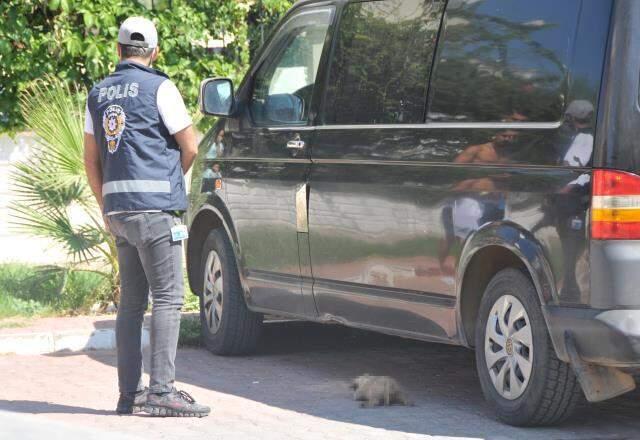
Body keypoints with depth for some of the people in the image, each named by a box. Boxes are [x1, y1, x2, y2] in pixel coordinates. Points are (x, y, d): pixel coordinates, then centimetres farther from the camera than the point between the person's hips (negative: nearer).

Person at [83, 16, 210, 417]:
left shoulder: (99, 94, 14)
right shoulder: (158, 87, -5)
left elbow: (91, 159, 18)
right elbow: (190, 147, -4)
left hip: (118, 206, 7)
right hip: (155, 206, -7)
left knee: (131, 302, 11)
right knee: (168, 298, -6)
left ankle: (129, 393, 11)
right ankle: (162, 390, -13)